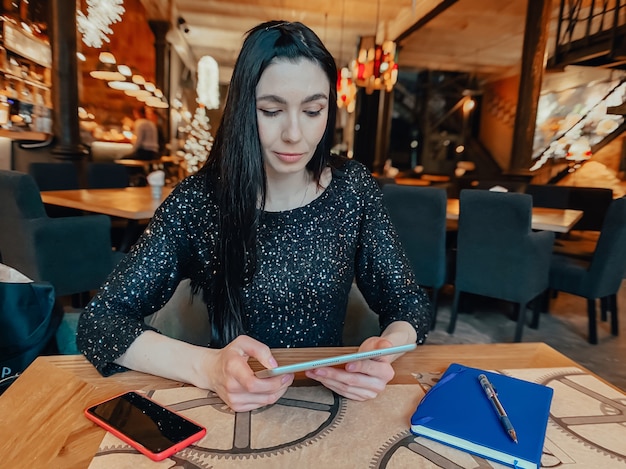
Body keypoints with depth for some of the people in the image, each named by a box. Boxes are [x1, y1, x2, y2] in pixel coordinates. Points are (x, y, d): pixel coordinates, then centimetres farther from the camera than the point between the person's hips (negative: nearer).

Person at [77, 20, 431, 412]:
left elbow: (410, 303, -3)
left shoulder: (353, 188, -8)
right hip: (236, 405, -1)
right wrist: (207, 367, -30)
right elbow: (98, 322, -14)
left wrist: (385, 349, -25)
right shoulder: (197, 201, -13)